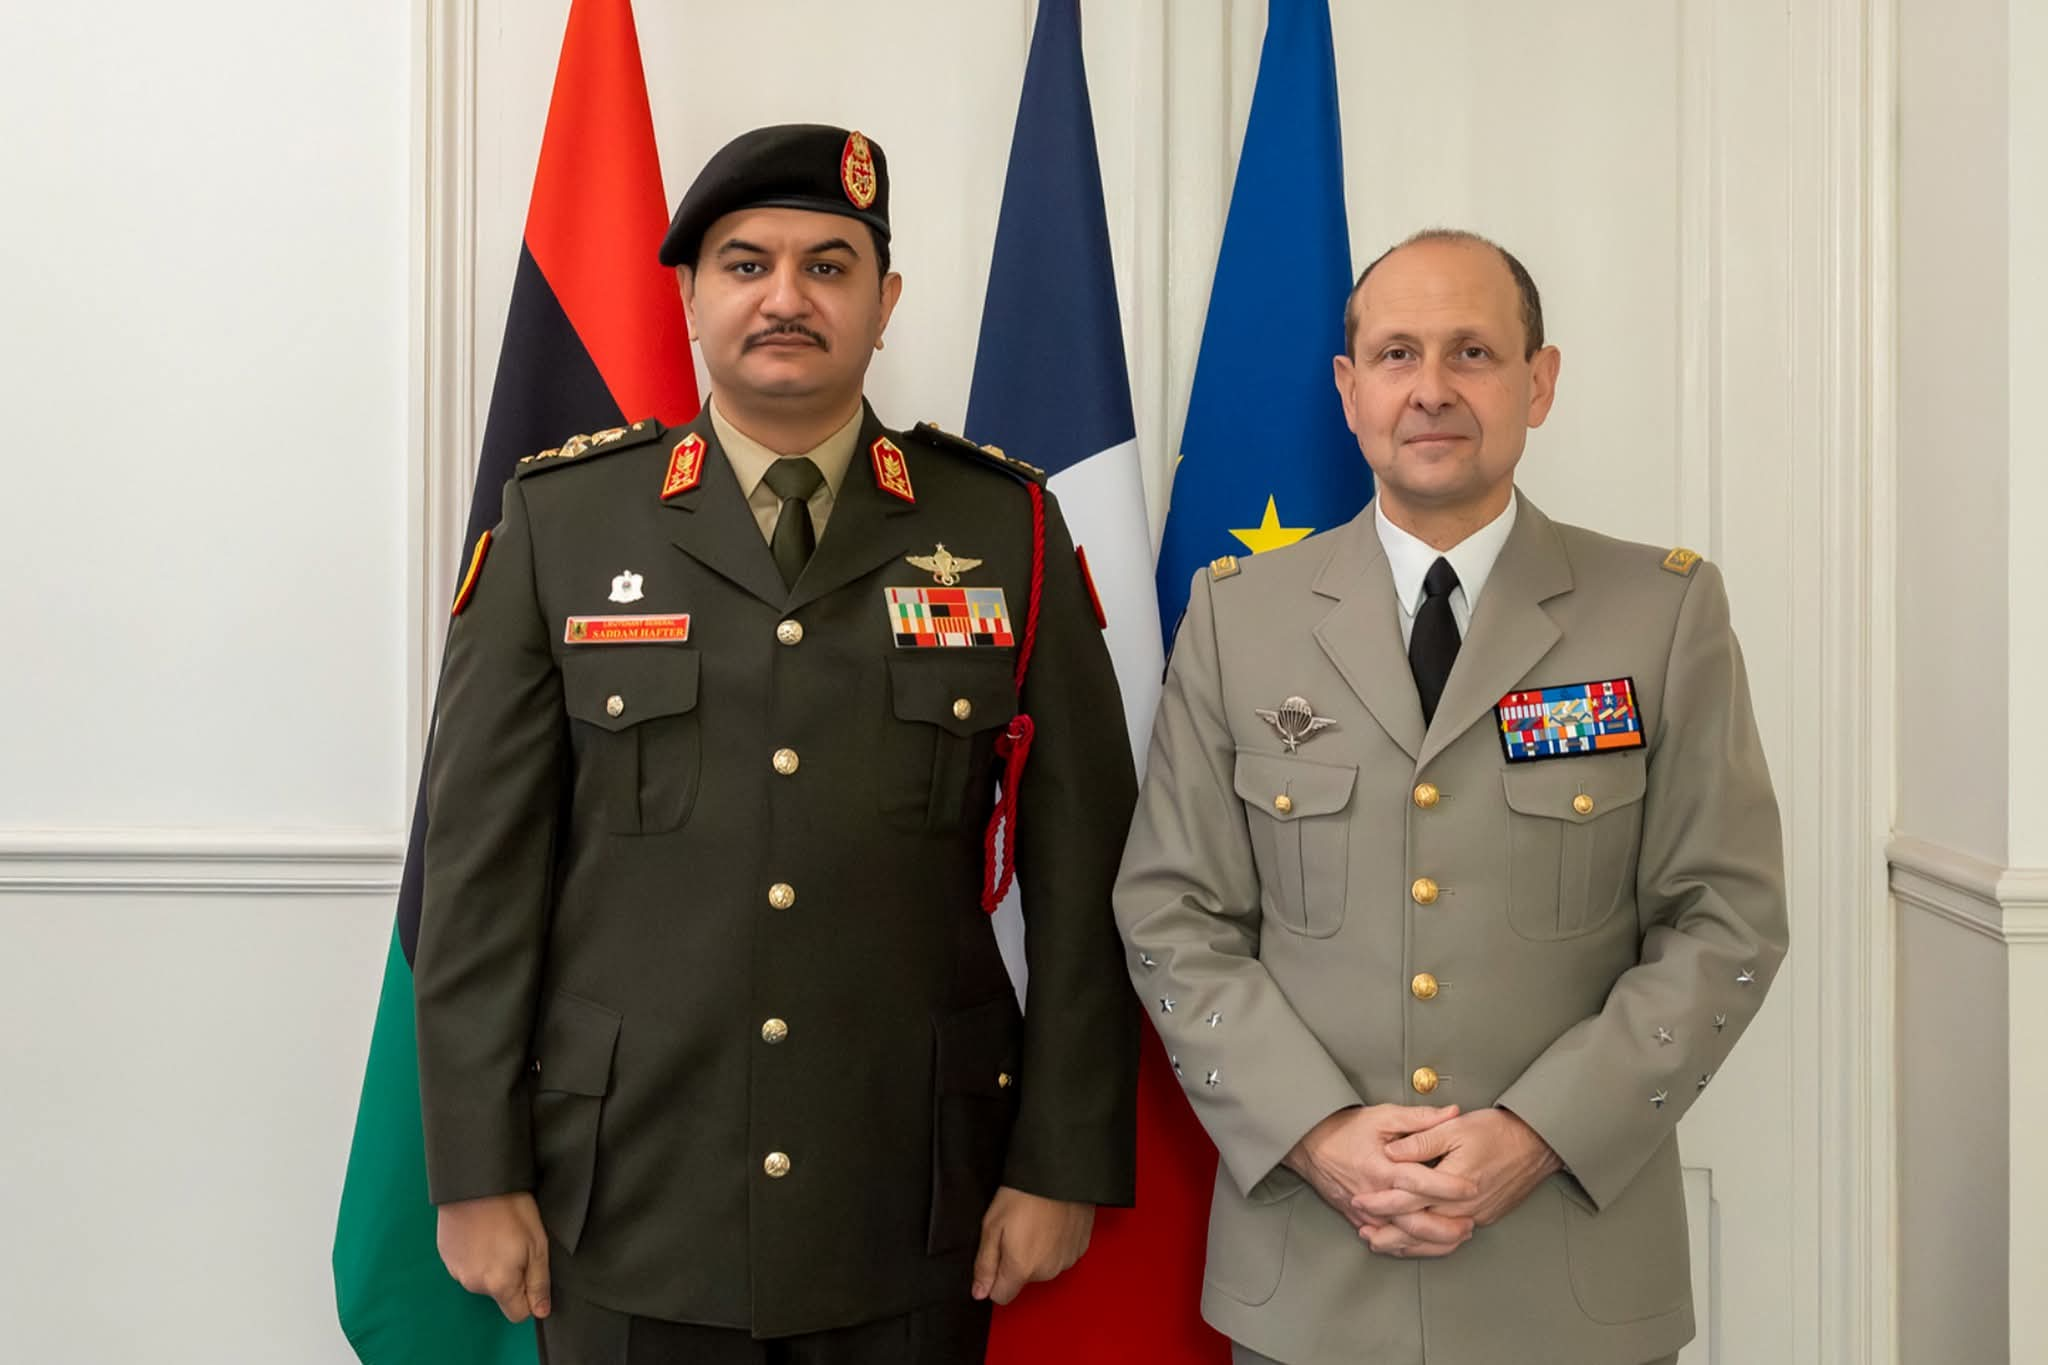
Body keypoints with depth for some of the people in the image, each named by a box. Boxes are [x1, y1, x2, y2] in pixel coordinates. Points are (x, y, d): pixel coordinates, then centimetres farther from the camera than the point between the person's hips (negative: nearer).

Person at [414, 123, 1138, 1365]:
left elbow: (1082, 875, -1)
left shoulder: (1006, 528, -1)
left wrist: (1067, 1161, -2)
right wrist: (478, 1172, -2)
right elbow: (484, 862, -1)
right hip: (629, 1209, 0)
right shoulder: (561, 522, -1)